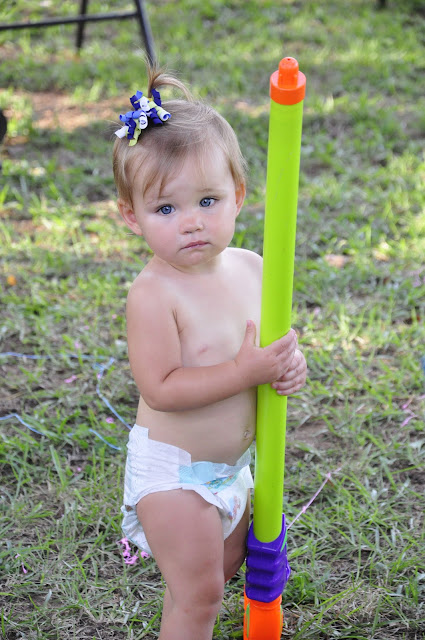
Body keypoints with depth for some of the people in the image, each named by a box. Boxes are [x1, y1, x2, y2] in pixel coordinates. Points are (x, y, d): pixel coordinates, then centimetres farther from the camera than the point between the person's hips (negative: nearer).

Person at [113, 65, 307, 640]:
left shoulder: (250, 268, -5)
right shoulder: (154, 295, -26)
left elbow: (273, 336, 11)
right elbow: (160, 389, -28)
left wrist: (289, 363, -12)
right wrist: (246, 371, -31)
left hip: (233, 462, 7)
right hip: (172, 469, -7)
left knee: (224, 565, 26)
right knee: (199, 594, 3)